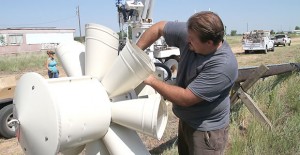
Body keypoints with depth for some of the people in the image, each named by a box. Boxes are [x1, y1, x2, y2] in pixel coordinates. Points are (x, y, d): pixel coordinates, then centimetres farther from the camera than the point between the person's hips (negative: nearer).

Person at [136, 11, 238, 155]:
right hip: (185, 120, 7)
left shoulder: (223, 65, -33)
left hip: (207, 130, -7)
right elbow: (158, 28, -2)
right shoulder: (191, 34, -15)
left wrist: (152, 81, -22)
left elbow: (185, 98, -30)